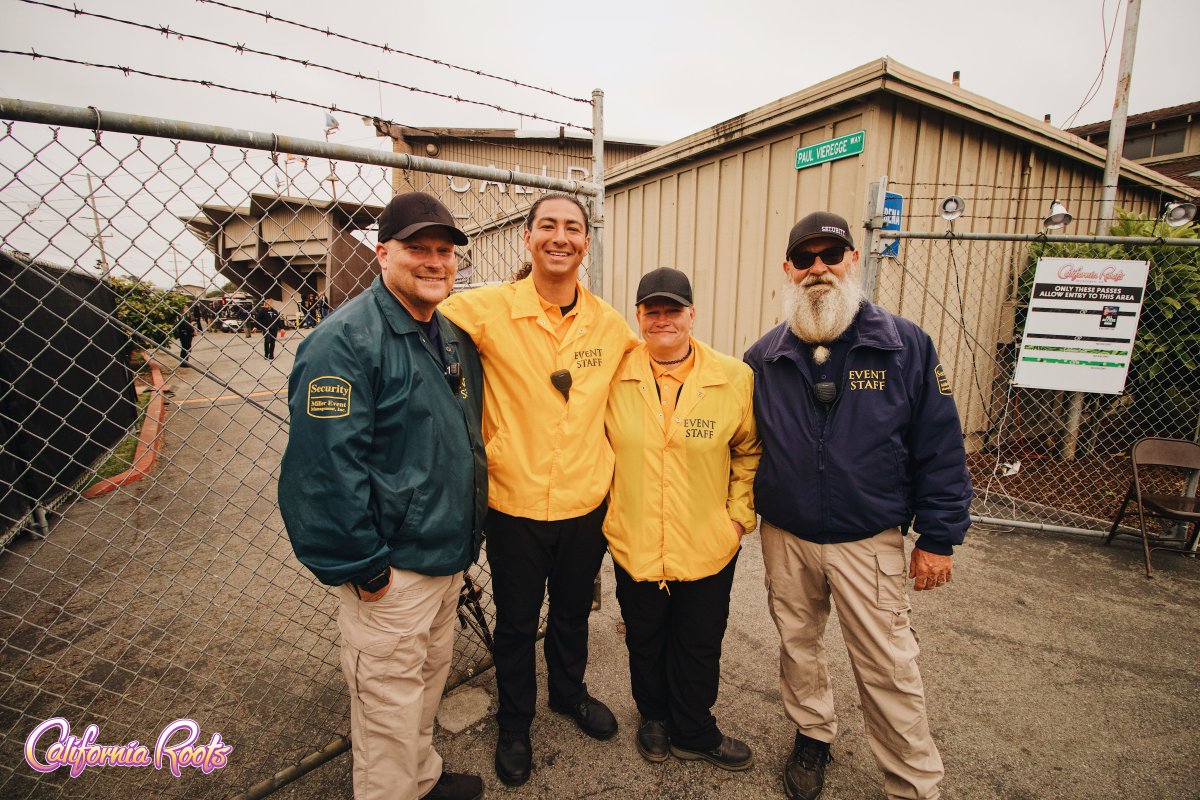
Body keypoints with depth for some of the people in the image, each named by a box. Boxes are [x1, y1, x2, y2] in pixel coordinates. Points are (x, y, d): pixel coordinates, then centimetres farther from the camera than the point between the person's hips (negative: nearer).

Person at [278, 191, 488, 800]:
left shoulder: (453, 336, 8)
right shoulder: (346, 340, -19)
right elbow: (326, 464, -24)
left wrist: (468, 534, 14)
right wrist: (361, 566, -19)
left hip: (448, 555, 9)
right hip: (391, 569, -8)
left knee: (430, 675, 26)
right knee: (390, 699, 10)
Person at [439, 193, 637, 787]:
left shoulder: (610, 324, -3)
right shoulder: (486, 310, -14)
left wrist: (611, 464, 7)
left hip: (587, 504, 3)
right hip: (515, 505, -3)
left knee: (573, 613, 26)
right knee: (515, 624, 19)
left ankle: (569, 693, 55)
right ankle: (513, 724, 46)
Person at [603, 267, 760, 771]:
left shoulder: (734, 378, -9)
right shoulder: (615, 376, -8)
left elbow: (748, 451, 2)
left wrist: (740, 515, -2)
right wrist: (608, 511, 2)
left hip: (708, 546, 0)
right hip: (634, 545, 1)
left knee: (699, 648, 18)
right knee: (645, 641, 21)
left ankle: (693, 733, 44)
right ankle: (653, 716, 49)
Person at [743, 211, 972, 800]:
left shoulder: (906, 346, -8)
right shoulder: (763, 358, -2)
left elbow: (940, 448, -6)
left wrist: (938, 538, -5)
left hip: (869, 542, -2)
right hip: (784, 537, 3)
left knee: (887, 665, 9)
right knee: (797, 646, 20)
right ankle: (812, 735, 45)